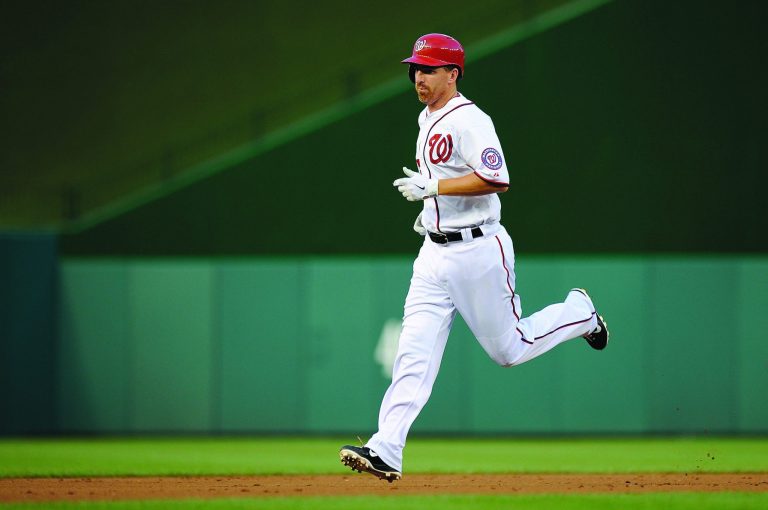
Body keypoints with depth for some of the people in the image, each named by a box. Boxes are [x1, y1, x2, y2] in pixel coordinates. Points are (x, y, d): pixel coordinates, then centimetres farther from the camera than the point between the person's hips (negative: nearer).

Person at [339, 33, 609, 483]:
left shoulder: (469, 120, -16)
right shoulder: (427, 120, 13)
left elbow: (497, 179, -27)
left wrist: (434, 187, -27)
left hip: (479, 251, -8)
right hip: (435, 254, 8)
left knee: (509, 350, 4)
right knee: (414, 353, -4)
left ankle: (579, 312, 31)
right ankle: (386, 451, -12)